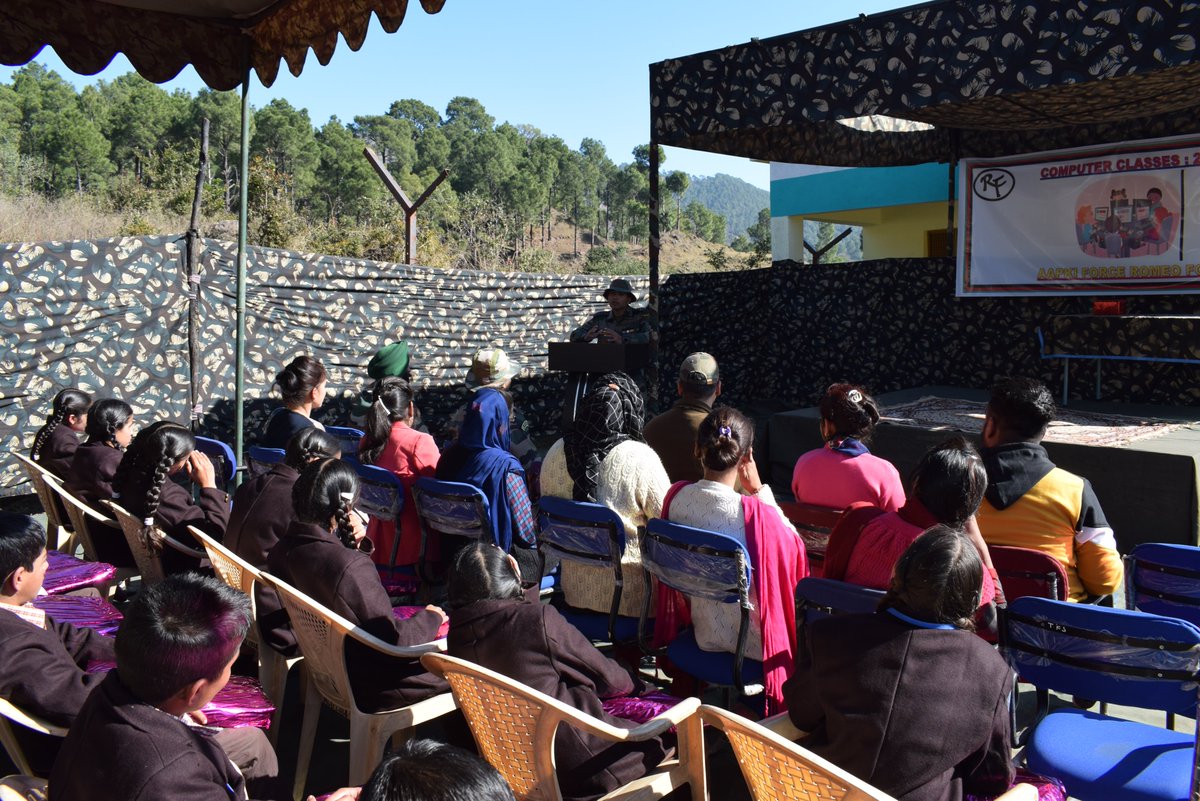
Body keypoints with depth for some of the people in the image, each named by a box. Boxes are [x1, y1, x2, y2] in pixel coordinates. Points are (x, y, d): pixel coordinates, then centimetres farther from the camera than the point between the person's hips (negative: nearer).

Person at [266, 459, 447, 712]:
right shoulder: (352, 567, -34)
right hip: (369, 690, -9)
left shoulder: (282, 550, -9)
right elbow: (394, 641, -26)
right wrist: (431, 618, -8)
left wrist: (350, 544, -6)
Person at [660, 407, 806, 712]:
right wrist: (759, 489, -10)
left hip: (702, 632, 6)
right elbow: (793, 546, -9)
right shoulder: (754, 511, -29)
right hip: (750, 642, -5)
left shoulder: (676, 495, -14)